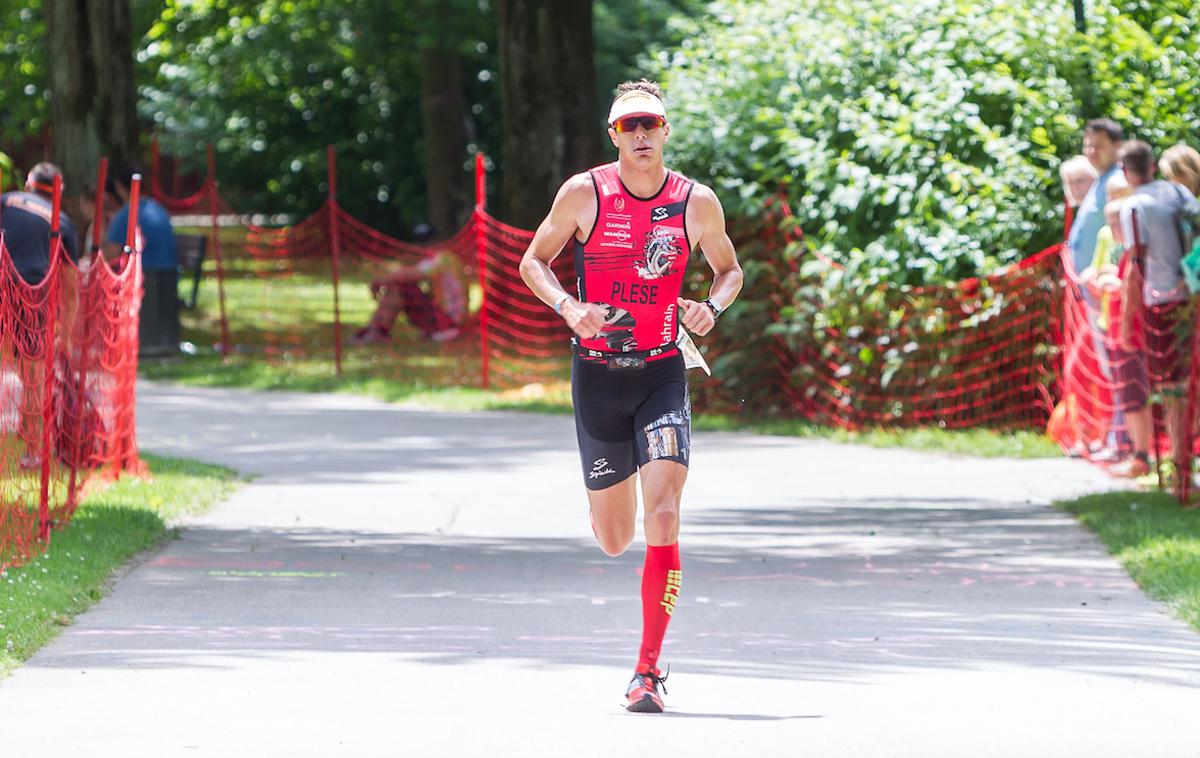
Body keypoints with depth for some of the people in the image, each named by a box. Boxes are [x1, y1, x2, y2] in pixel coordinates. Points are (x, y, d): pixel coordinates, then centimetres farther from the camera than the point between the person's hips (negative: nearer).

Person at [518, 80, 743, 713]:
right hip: (597, 375, 0)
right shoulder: (584, 194, -4)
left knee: (663, 519, -18)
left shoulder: (697, 202, -2)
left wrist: (712, 307, -8)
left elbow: (729, 269, 14)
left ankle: (648, 670, -12)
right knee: (614, 541, 8)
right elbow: (533, 262, 5)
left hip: (662, 375, 0)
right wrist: (568, 307, -14)